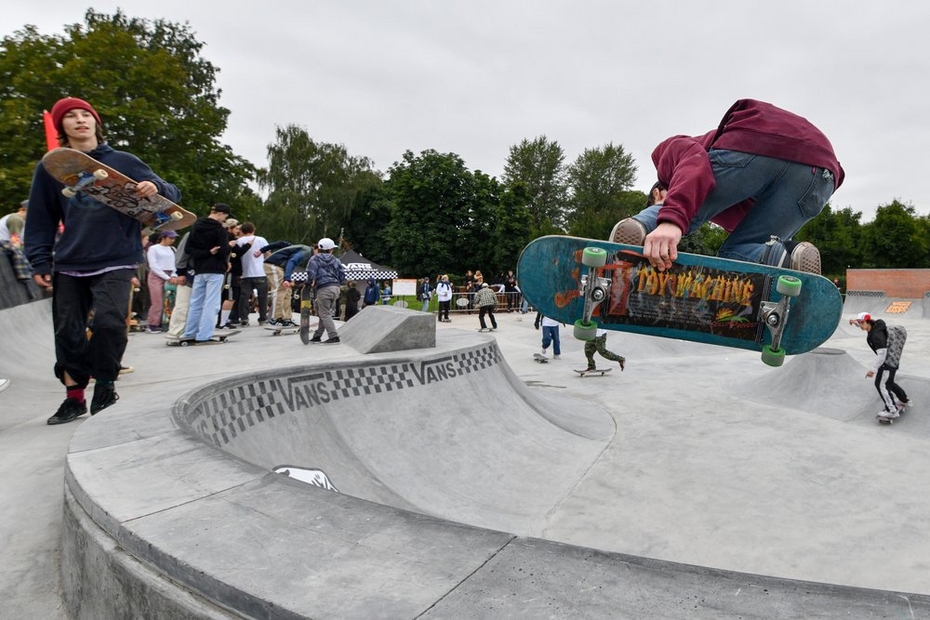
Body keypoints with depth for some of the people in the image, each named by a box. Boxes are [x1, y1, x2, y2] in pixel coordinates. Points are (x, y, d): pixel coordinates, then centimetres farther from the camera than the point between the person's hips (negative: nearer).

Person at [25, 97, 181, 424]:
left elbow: (172, 194, 0)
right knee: (68, 332, 6)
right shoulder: (50, 168, 8)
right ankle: (74, 397, 23)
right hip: (69, 265, 3)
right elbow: (40, 220, 10)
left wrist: (156, 188, -23)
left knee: (108, 322, -18)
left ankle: (105, 385, 6)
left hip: (116, 261, -3)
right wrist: (40, 262, 3)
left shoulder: (123, 161, 2)